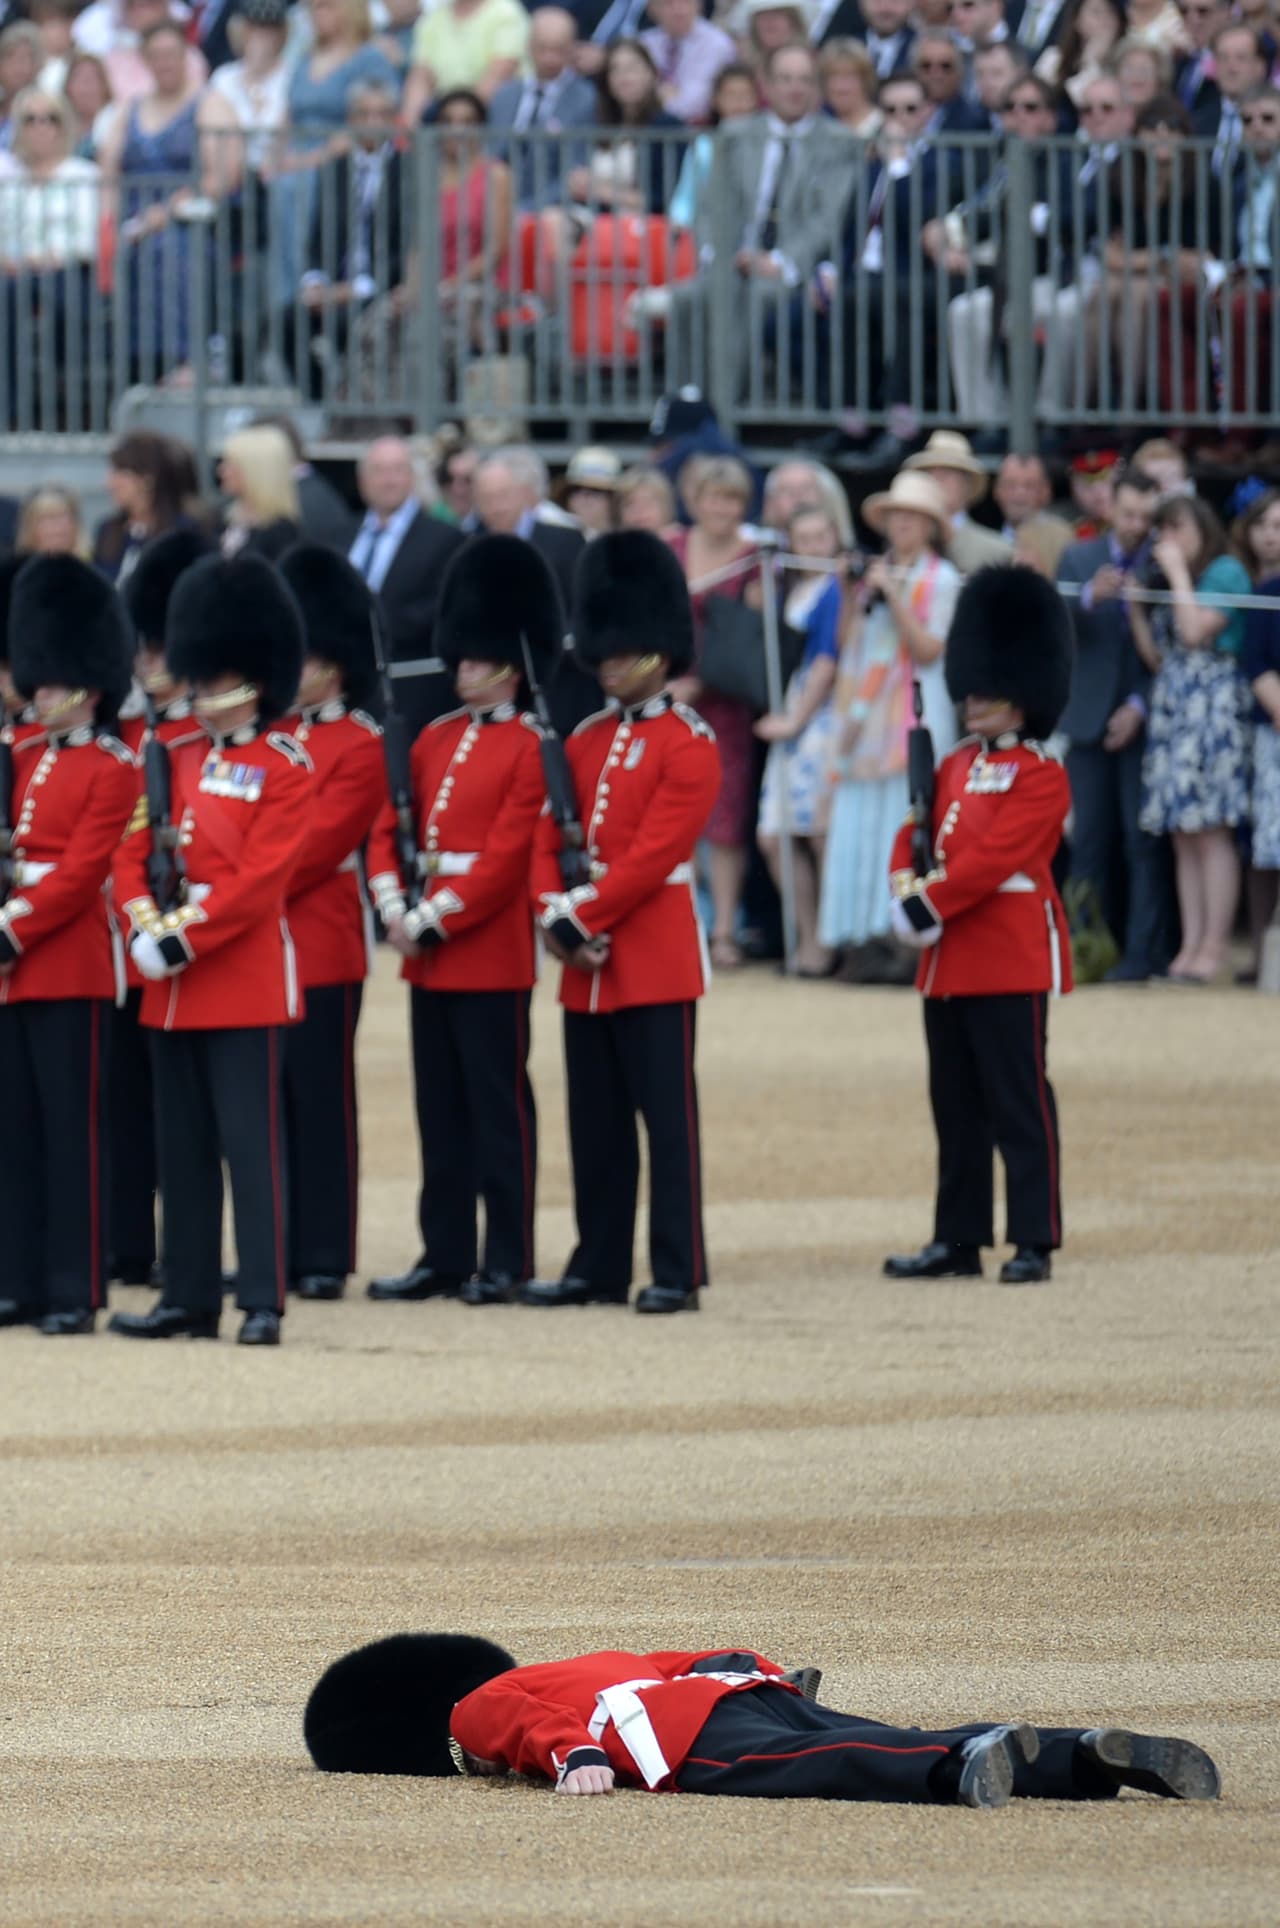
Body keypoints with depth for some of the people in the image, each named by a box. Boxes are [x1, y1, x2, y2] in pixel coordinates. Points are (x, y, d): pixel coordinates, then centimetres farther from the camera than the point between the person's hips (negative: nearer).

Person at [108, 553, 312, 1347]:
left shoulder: (286, 767, -6)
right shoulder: (180, 760, 15)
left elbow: (261, 877, -15)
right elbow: (133, 852, 10)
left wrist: (184, 937, -19)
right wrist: (146, 926, -8)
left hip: (246, 977, -7)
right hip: (172, 984, 7)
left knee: (251, 1140, -7)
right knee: (183, 1148, 9)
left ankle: (264, 1301, -6)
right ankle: (190, 1297, 14)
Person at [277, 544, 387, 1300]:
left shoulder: (361, 748, -6)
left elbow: (321, 842, -14)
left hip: (325, 946, -6)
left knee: (321, 1099, -3)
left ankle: (326, 1258, 1)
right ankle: (276, 1249, 12)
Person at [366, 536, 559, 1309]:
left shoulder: (529, 748, -8)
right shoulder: (437, 739, 13)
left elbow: (509, 851, -15)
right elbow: (389, 827, 11)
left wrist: (438, 918, -16)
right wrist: (395, 905, -4)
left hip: (491, 948, -7)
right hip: (428, 951, 7)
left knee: (497, 1102, -3)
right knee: (440, 1106, 10)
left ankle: (508, 1260, 1)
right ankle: (446, 1255, 15)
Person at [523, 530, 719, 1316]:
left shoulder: (689, 746, -6)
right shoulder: (586, 743, 15)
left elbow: (654, 851, -15)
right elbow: (548, 837, 10)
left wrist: (585, 918, -16)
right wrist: (557, 913, -7)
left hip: (655, 956, -7)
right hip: (588, 960, 7)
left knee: (667, 1112, -5)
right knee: (596, 1120, 10)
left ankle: (678, 1272, -4)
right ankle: (599, 1267, 15)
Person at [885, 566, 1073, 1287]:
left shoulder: (1042, 776, -8)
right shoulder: (956, 768, 16)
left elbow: (994, 856, -17)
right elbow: (916, 832, 13)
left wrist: (931, 903, -18)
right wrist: (907, 887, -7)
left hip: (1012, 959, -8)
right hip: (950, 960, 8)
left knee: (1019, 1101, -6)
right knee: (957, 1105, 10)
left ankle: (1036, 1243, -4)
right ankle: (960, 1241, 15)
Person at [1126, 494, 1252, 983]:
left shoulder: (1226, 572, -3)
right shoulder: (1167, 582, 21)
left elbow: (1195, 630, -15)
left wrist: (1178, 571, -7)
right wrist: (1136, 609, 9)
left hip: (1212, 705, -9)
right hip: (1171, 712, 9)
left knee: (1210, 832, -10)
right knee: (1183, 837, 5)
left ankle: (1214, 946, -11)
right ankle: (1191, 945, 4)